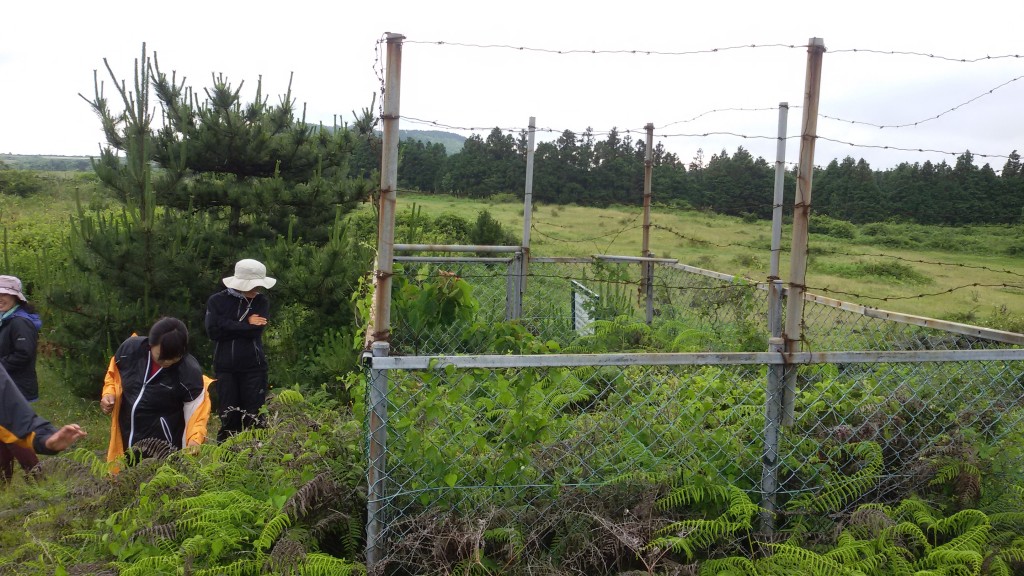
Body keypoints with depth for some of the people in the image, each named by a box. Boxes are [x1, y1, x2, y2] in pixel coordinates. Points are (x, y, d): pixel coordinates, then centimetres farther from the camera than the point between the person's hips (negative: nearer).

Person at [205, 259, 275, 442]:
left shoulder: (262, 301, 3)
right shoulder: (217, 301, 2)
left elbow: (256, 330, -10)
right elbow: (213, 331, -11)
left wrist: (229, 326, -9)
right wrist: (245, 325, -10)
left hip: (253, 367, 0)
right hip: (225, 367, 0)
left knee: (254, 416, -1)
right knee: (229, 416, 4)